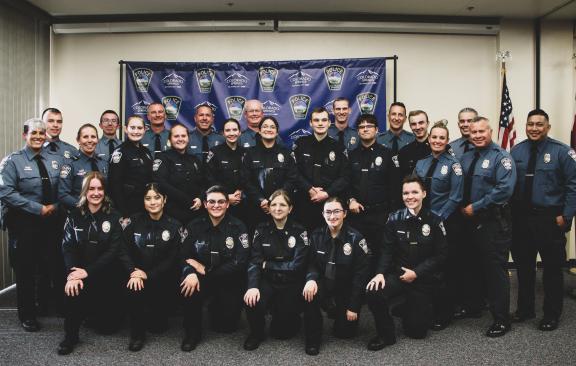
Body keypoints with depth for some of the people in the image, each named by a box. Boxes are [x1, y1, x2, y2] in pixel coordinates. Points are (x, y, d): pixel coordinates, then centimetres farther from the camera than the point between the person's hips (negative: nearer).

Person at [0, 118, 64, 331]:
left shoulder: (56, 159, 6)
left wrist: (55, 206, -10)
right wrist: (39, 209, -18)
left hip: (52, 221, 3)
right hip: (23, 223, -3)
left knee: (57, 267, 9)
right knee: (26, 271, 8)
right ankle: (27, 316, 25)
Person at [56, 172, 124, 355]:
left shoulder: (113, 217, -4)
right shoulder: (74, 216, 3)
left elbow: (114, 250, -11)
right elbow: (67, 247, -6)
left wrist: (88, 271, -22)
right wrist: (73, 273, -24)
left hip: (106, 275, -1)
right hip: (80, 271, 1)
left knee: (107, 325, 1)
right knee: (73, 288, -34)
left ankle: (104, 312, 38)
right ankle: (70, 335, -12)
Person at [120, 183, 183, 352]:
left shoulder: (174, 226, -3)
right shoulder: (134, 221, 2)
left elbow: (172, 260, -7)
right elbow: (124, 251, -2)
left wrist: (148, 275, -17)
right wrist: (133, 272, -19)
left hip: (162, 278, -1)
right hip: (137, 274, 2)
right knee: (134, 290, -32)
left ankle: (158, 319, 27)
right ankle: (137, 334, -11)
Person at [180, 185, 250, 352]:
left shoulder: (237, 227, -11)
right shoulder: (195, 226, -3)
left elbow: (240, 262, -19)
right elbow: (184, 255, -7)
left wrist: (206, 270, -21)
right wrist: (190, 273, -30)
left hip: (230, 282, -1)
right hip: (202, 278, 1)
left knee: (225, 325, -5)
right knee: (188, 287, -29)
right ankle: (192, 333, -6)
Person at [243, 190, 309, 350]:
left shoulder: (299, 231, -8)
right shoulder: (262, 229, -1)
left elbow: (297, 265, -14)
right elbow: (254, 262, -9)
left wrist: (267, 264, -11)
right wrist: (253, 286, -25)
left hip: (291, 284, -1)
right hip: (267, 281, 2)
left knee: (281, 331, -6)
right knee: (252, 302, -28)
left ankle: (289, 317, 30)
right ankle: (256, 333, 3)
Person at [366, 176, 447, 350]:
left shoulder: (434, 221, -7)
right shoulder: (395, 218, -4)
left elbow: (440, 255, -6)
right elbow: (387, 250, -5)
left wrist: (416, 273, -15)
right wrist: (380, 273, -21)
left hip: (424, 278, 0)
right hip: (397, 273, 1)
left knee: (417, 331, 4)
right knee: (373, 293, -30)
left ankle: (407, 309, 39)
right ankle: (386, 334, -5)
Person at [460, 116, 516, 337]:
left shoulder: (501, 157, -10)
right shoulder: (466, 158, 12)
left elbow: (505, 189, -21)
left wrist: (475, 207, -19)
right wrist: (462, 207, 0)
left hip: (493, 222, -7)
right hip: (470, 220, 7)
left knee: (495, 269, -1)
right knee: (472, 266, 17)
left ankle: (501, 320, 11)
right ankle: (472, 306, 35)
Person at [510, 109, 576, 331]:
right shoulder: (516, 151, 5)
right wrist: (509, 211, -1)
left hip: (550, 220, -4)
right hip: (521, 219, 4)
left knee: (552, 268, 6)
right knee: (523, 266, 15)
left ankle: (551, 315, 22)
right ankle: (524, 309, 31)